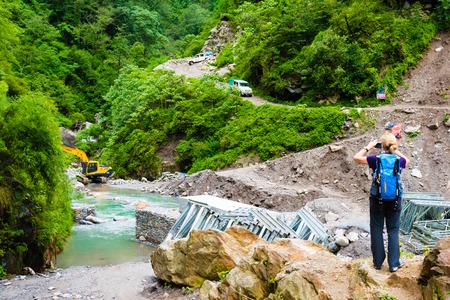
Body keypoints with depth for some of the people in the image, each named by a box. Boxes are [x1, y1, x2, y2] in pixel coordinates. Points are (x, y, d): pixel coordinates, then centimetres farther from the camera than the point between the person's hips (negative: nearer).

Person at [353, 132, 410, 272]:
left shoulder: (376, 159, -12)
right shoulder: (399, 160, -5)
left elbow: (356, 157, -1)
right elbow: (407, 161, 21)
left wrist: (368, 147, 9)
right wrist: (396, 150, 20)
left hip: (377, 200, -1)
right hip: (395, 200, 2)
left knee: (377, 230, 10)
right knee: (393, 231, 10)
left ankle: (378, 262, 18)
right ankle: (394, 263, 12)